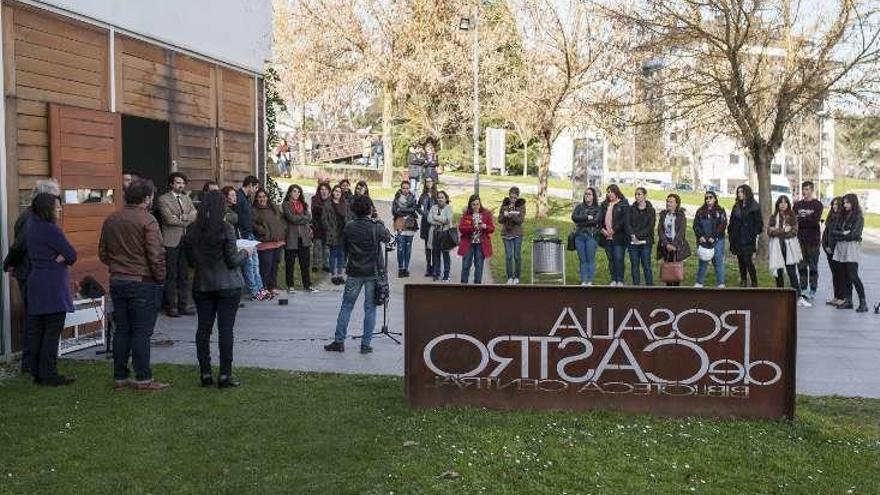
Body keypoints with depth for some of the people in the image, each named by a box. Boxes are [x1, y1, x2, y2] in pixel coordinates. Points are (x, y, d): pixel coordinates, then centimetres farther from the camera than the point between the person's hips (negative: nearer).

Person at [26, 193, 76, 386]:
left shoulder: (32, 226, 10)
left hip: (35, 282, 9)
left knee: (36, 331, 11)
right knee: (52, 332, -3)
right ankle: (49, 375, -1)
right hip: (53, 285, -9)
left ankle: (37, 373, 17)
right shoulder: (51, 230, -16)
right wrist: (61, 258, 6)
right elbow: (72, 255, -15)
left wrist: (58, 257, 3)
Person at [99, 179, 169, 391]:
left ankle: (120, 377, 18)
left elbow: (102, 253, 14)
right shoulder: (147, 220, -13)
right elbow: (156, 254, -16)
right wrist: (161, 277, -5)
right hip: (143, 282, -6)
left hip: (117, 282, 6)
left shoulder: (111, 220, 8)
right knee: (142, 331, -1)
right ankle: (143, 378, 3)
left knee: (121, 330, 12)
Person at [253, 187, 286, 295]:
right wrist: (264, 232, -19)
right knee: (266, 266, -8)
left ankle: (272, 286, 22)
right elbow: (253, 225, -13)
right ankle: (264, 288, 1)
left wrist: (283, 230, 11)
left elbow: (281, 220, 25)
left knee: (275, 265, 12)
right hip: (265, 243, -7)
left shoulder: (273, 207, 17)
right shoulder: (254, 210, -3)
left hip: (279, 241, 7)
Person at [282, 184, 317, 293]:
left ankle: (307, 285, 14)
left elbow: (309, 217, 3)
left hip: (303, 237, 4)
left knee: (305, 263, 7)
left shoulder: (303, 204, 15)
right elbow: (292, 218, -13)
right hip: (291, 238, -4)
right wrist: (303, 218, -3)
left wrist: (298, 218, -10)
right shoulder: (285, 205, -1)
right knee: (290, 263, 4)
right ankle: (290, 286, 13)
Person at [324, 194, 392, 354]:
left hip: (354, 272, 2)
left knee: (346, 305, 11)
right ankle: (366, 344, 9)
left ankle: (339, 341, 12)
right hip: (373, 272, -1)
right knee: (370, 308, 7)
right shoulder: (377, 227, -11)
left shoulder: (349, 227, -5)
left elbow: (345, 247, 5)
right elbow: (387, 238, 8)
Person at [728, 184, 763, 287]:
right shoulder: (736, 207, 13)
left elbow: (759, 223, -6)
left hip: (748, 241, -6)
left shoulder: (754, 207, -5)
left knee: (748, 261, -11)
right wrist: (730, 233, 8)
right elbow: (732, 222, 16)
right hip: (737, 240, 6)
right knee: (741, 261, 11)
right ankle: (743, 282, 20)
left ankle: (754, 283, -1)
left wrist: (754, 235, -13)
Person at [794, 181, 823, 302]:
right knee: (801, 266, 5)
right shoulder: (798, 204, 13)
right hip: (800, 239, 4)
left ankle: (812, 291, 4)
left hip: (813, 239, -4)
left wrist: (800, 219, -7)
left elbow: (815, 220, -13)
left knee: (813, 267, 0)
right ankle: (803, 290, 11)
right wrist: (807, 220, -11)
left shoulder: (817, 204, 0)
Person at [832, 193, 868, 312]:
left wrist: (839, 234, -1)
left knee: (853, 276, -10)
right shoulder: (843, 216, 16)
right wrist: (843, 233, -8)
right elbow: (834, 232, 9)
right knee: (845, 276, 7)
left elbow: (854, 234, -13)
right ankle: (848, 300, 13)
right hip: (841, 248, 6)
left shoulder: (858, 217, -4)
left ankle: (863, 302, -6)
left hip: (852, 247, -6)